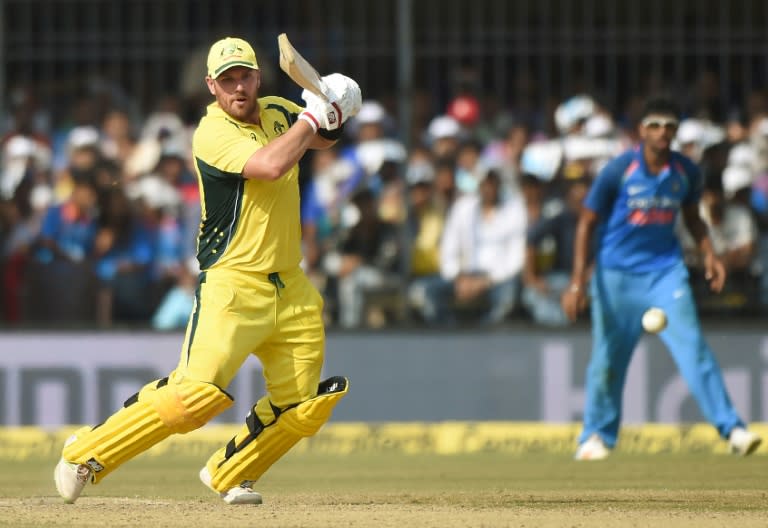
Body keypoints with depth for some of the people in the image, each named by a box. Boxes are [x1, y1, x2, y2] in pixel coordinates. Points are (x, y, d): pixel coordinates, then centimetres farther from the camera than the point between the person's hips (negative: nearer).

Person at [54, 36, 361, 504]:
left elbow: (322, 138, 29)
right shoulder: (213, 133, -13)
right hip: (232, 285, -7)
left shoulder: (278, 113, 9)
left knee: (303, 408, 3)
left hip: (291, 290, 7)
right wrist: (311, 117, -15)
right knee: (196, 393, -21)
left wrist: (335, 116, 6)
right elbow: (270, 165, -29)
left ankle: (228, 474, 23)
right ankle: (86, 455, -9)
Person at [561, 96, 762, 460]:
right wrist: (578, 281, -10)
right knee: (608, 358, 4)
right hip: (616, 273, -2)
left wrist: (708, 254, 1)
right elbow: (587, 223, -5)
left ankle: (732, 429, -16)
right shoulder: (618, 171, -11)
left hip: (665, 270, 2)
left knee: (692, 345, -13)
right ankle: (596, 437, 22)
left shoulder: (686, 172, -1)